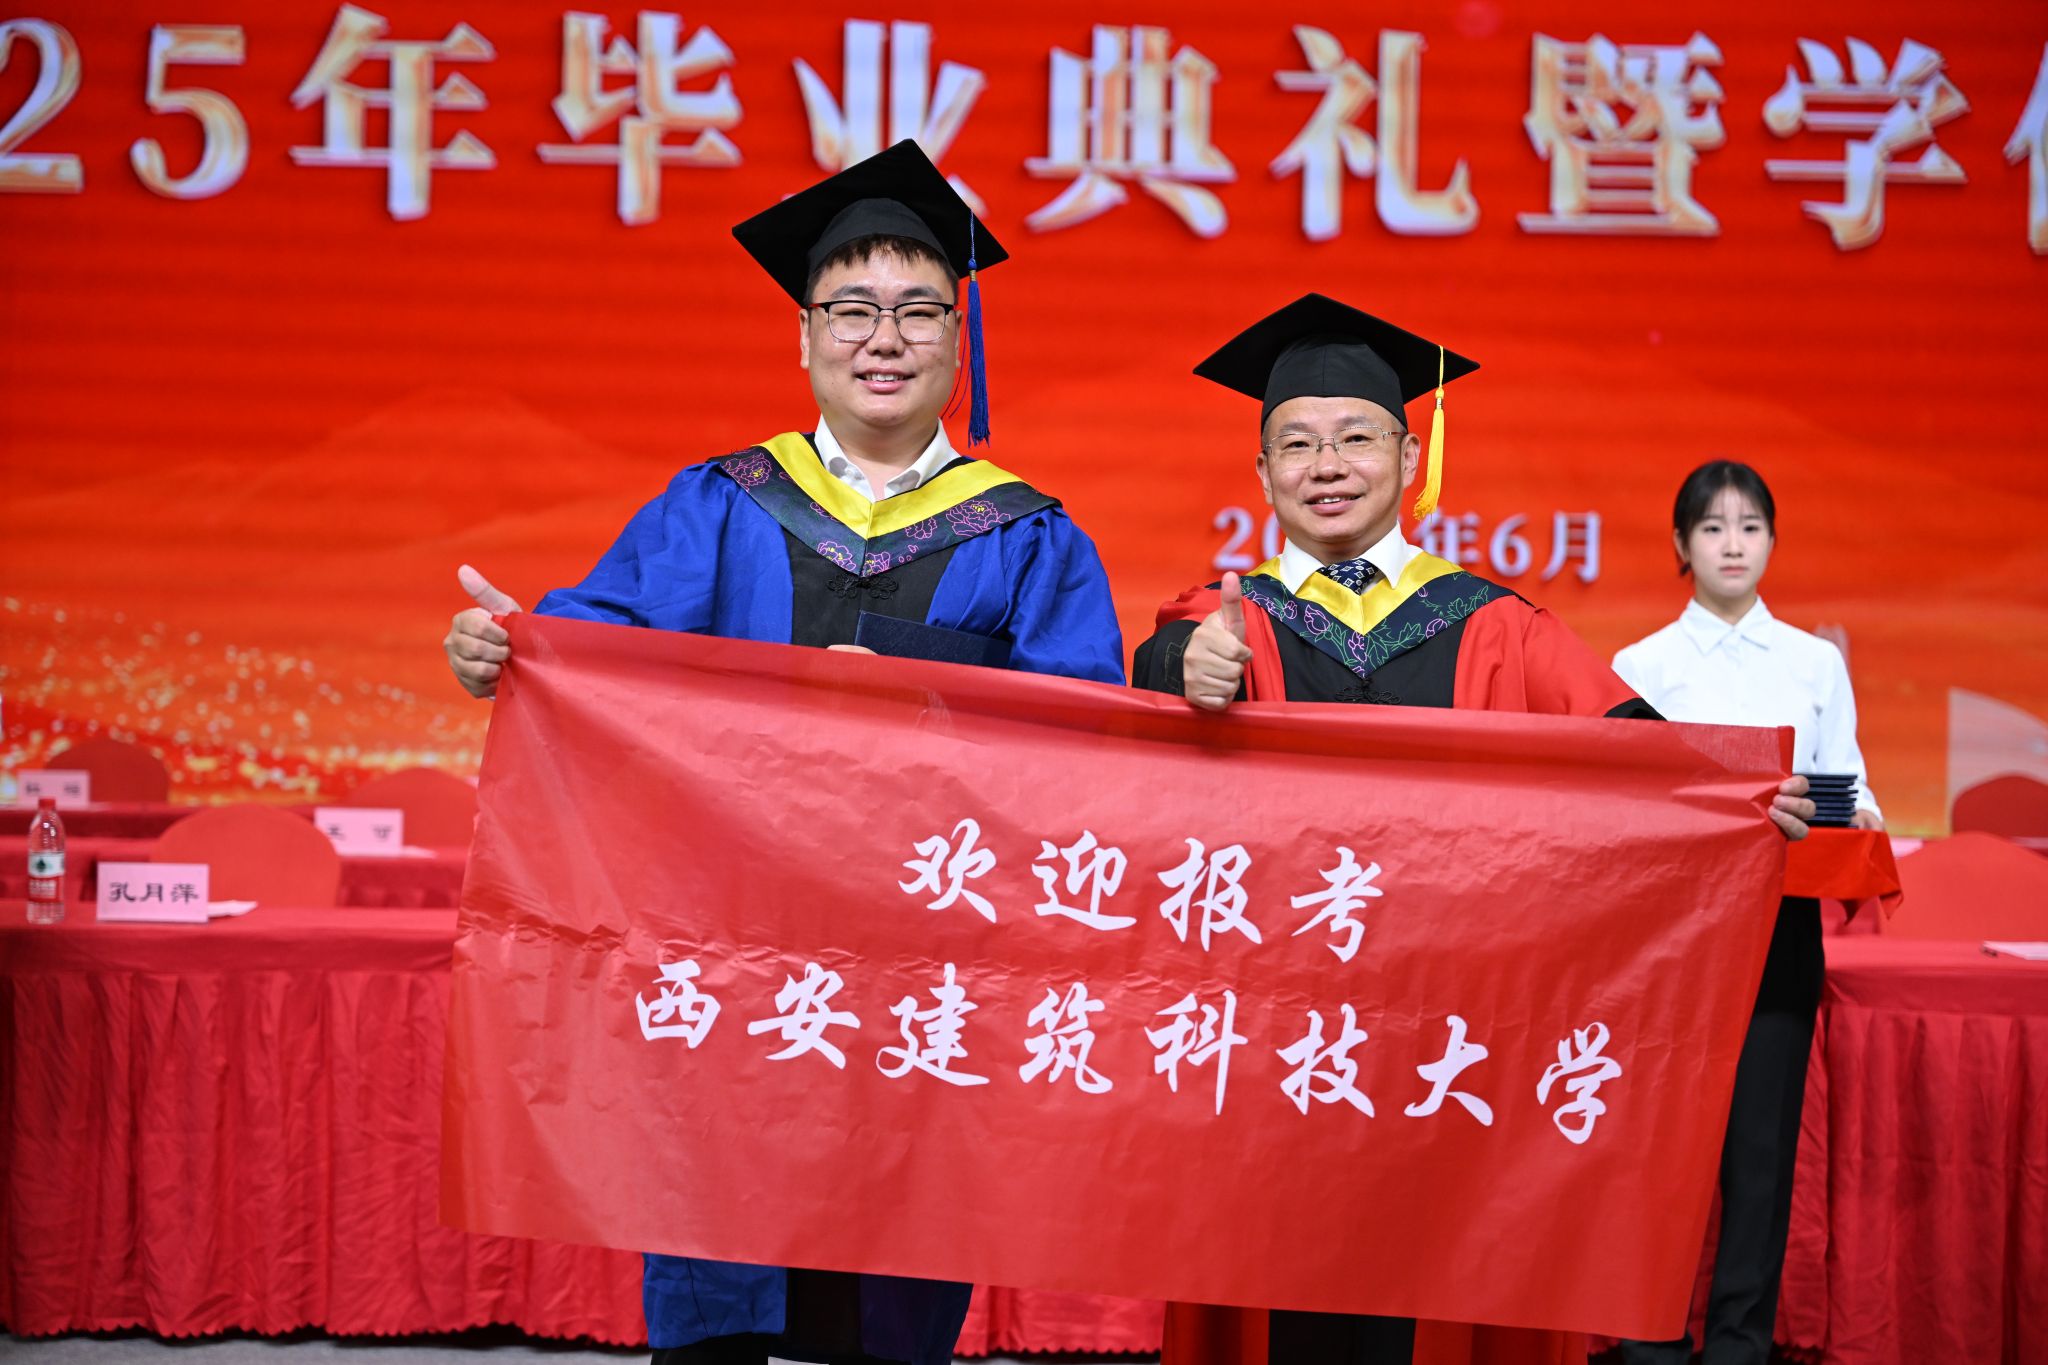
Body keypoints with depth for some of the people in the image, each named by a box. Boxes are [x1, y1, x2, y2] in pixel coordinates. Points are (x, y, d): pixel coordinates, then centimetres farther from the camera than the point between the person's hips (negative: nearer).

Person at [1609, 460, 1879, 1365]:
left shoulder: (1816, 663, 10)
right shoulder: (1641, 665, 5)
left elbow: (1844, 782, 9)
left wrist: (1857, 819, -13)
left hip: (1782, 918, 1)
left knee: (1763, 1127, 1)